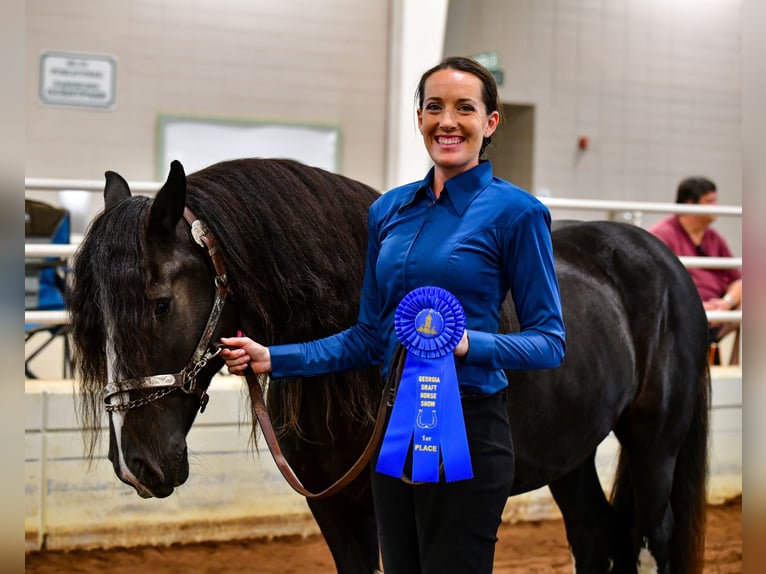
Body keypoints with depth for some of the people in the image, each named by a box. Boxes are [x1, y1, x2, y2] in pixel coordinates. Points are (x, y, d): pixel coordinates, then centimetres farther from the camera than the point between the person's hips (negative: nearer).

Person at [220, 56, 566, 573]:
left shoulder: (515, 212, -8)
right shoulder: (391, 210, 10)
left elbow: (550, 341, -9)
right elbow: (369, 336, 13)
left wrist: (468, 344, -25)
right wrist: (273, 359, 5)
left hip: (466, 433, -6)